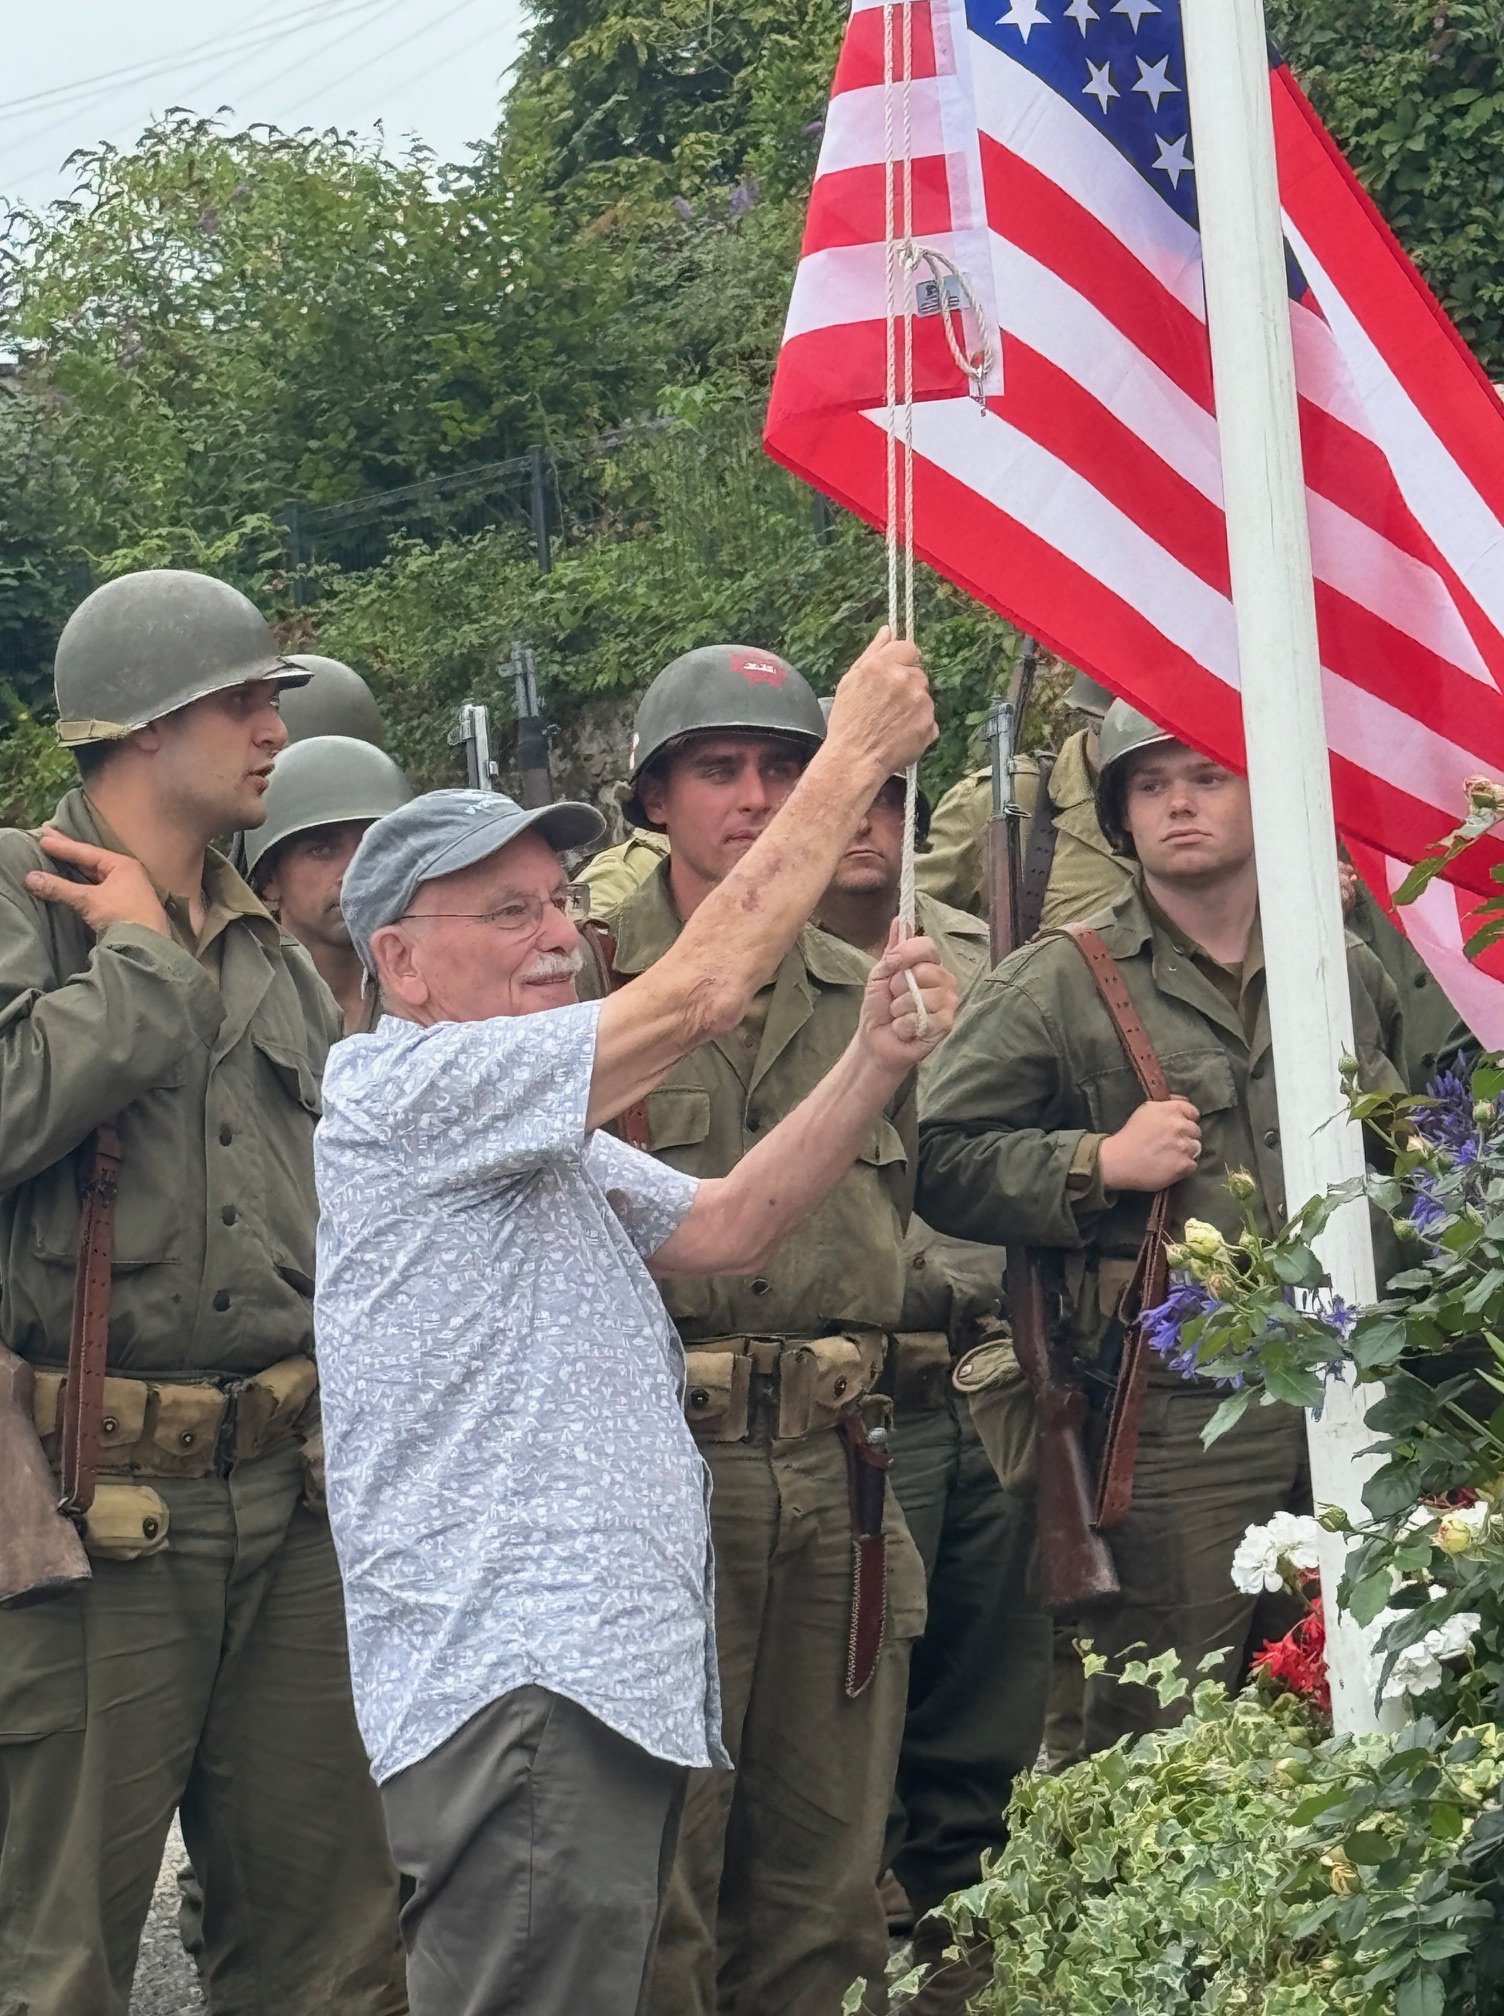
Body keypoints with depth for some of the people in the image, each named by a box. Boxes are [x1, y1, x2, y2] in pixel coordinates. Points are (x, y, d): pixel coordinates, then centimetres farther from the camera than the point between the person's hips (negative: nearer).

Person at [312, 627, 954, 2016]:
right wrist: (856, 756, -8)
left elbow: (719, 1228, 15)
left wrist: (876, 1060, 1)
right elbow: (702, 991, -15)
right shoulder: (402, 1091, -9)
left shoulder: (539, 1147, 24)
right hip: (518, 1679, -10)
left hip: (613, 1667, 10)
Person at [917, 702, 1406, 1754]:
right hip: (1178, 1414, -4)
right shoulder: (1056, 987, 2)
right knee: (1167, 1728, -3)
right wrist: (1097, 1164, -11)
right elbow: (939, 1161, -4)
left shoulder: (1347, 971, 16)